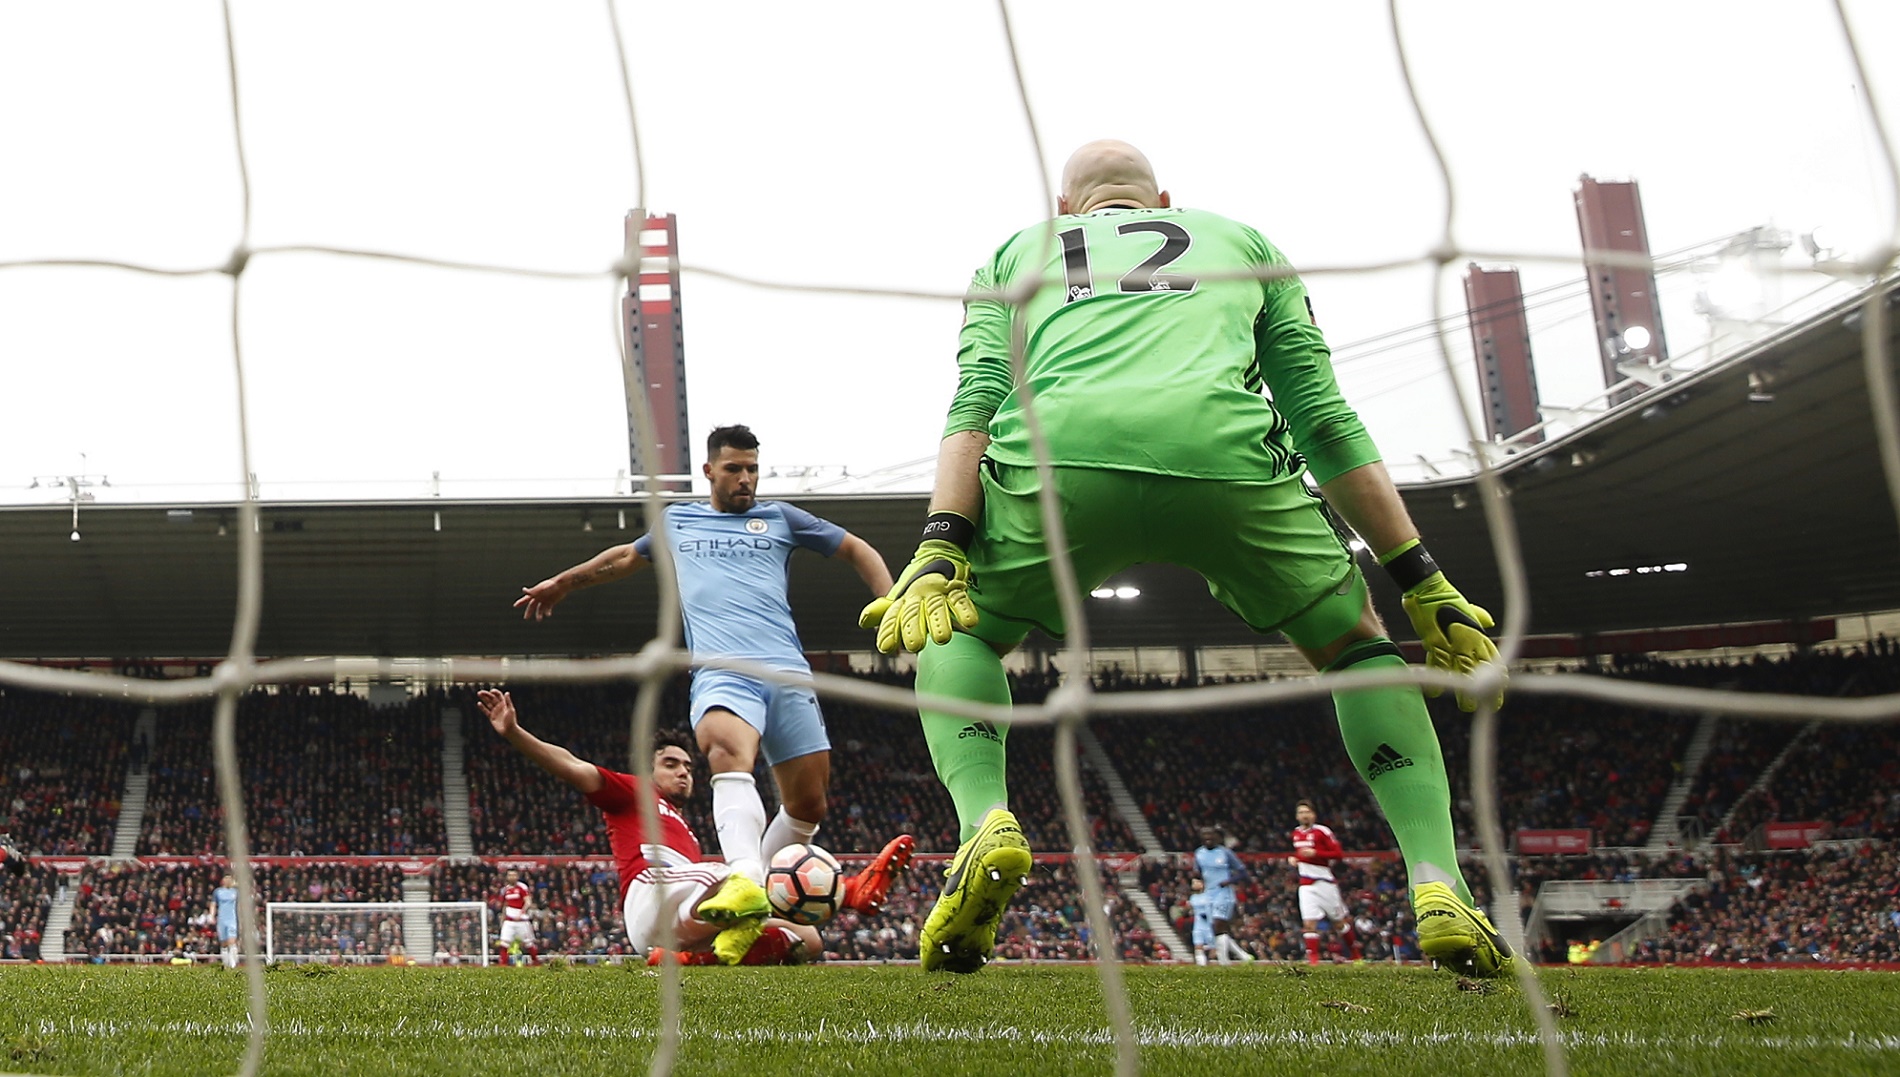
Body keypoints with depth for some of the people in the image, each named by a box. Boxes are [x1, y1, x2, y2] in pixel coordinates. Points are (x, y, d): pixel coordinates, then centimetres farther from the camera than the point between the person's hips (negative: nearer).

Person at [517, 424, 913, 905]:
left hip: (786, 671, 2)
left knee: (809, 803, -4)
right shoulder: (676, 522, 25)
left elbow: (856, 549, 24)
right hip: (720, 674, -2)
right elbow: (625, 557, 44)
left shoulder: (780, 518, 21)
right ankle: (747, 882, -53)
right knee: (730, 757, -34)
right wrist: (563, 582, 54)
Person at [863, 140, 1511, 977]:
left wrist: (939, 549, 4)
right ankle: (1439, 889, 8)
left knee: (956, 633, 27)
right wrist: (1424, 585, 25)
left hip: (1059, 453, 0)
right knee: (1356, 647, 24)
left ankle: (987, 823, -1)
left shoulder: (1016, 254, 35)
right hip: (1225, 453, 0)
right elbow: (1325, 420, 25)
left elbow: (976, 404, 15)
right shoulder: (1244, 241, 35)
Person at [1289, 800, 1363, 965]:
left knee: (1339, 921, 8)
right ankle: (1313, 957, -6)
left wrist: (1315, 853, -23)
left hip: (1325, 881, -4)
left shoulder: (1322, 831, -10)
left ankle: (1357, 954, 24)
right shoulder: (1296, 833, 11)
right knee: (1309, 923, -10)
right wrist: (1293, 859, 8)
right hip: (1306, 884, 4)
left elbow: (1339, 854, -14)